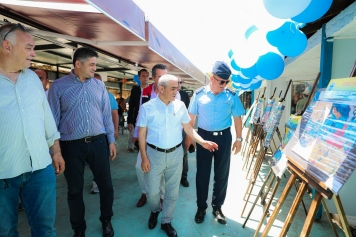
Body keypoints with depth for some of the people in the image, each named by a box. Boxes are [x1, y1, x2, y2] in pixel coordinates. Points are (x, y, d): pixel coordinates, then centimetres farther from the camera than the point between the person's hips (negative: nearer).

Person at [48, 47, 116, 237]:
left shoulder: (99, 85, 5)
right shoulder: (58, 86, -2)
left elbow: (107, 115, 6)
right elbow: (53, 119, -1)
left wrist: (111, 141, 5)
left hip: (98, 142, 2)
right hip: (71, 145, -2)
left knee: (106, 185, 11)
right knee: (74, 190, 14)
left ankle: (106, 221, 36)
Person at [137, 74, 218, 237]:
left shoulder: (180, 106, -3)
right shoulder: (147, 107, -8)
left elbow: (188, 128, 4)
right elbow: (142, 134, -4)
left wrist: (202, 142, -8)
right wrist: (144, 157, -7)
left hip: (175, 154, 2)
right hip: (154, 154, -2)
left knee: (172, 191, 14)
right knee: (152, 190, 12)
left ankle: (166, 221, 37)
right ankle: (154, 211, 47)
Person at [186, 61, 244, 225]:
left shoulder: (231, 96, -4)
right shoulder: (199, 94, -7)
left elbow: (237, 118, 4)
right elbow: (192, 117, 1)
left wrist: (239, 139, 4)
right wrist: (188, 136, 2)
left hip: (224, 137, 1)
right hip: (203, 136, -1)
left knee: (222, 174, 12)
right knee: (202, 173, 10)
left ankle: (217, 206, 33)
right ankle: (201, 207, 30)